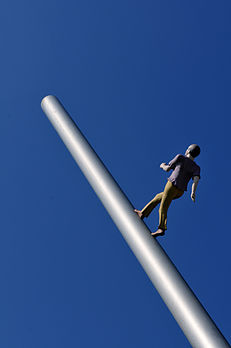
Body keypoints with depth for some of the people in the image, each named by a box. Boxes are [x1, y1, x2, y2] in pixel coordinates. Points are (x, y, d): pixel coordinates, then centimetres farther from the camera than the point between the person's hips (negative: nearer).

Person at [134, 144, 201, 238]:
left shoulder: (181, 157, 4)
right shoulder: (196, 168, 13)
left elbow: (167, 169, 8)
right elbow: (196, 179, -7)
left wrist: (163, 166, 30)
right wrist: (193, 192, -18)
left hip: (172, 185, -6)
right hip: (180, 191, 6)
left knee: (163, 208, -13)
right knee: (158, 197, 23)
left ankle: (162, 228, -32)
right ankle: (143, 213, 24)